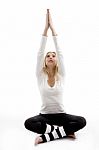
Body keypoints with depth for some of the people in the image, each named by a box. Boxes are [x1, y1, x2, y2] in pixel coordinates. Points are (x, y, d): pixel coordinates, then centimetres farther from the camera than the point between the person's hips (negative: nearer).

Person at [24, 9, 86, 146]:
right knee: (28, 123, -32)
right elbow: (40, 53, -11)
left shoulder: (61, 75, -3)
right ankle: (64, 131, -24)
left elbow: (60, 52, -9)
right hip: (45, 115, 0)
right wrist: (45, 28, -14)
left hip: (61, 115, 0)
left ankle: (47, 135, -24)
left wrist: (53, 27, -12)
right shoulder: (41, 76, -3)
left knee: (81, 121, -28)